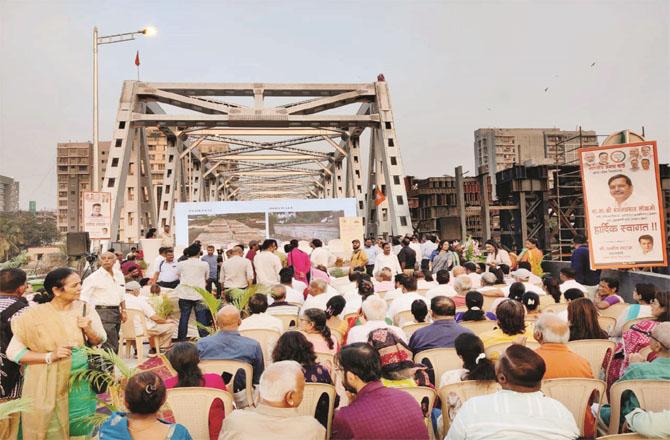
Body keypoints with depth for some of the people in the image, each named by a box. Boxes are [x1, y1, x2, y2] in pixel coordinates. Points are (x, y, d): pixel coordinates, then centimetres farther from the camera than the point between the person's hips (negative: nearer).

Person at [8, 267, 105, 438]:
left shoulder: (85, 309, -3)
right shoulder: (35, 315, -13)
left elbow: (99, 341, 5)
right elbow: (13, 352, -11)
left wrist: (88, 329, -15)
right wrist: (50, 356, -21)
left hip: (80, 382, 3)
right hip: (48, 386, -3)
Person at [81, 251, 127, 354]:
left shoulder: (119, 275, 13)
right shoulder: (94, 277, -6)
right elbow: (84, 298, -9)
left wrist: (123, 310, 14)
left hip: (116, 312, 7)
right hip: (103, 312, -7)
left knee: (115, 344, 13)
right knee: (110, 346, -11)